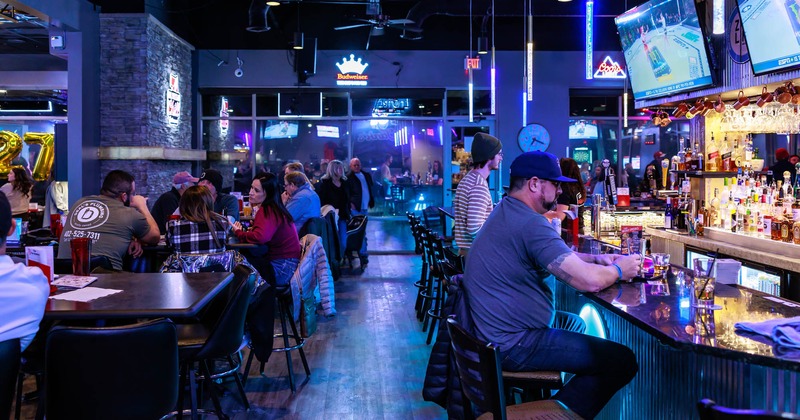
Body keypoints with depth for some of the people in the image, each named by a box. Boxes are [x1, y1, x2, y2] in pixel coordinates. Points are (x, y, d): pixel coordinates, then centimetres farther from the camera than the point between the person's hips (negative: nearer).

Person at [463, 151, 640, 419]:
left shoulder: (505, 213, 12)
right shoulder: (530, 223, -21)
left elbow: (554, 255, 24)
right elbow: (589, 281, -25)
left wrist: (596, 259, 11)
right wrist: (617, 270, -3)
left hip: (491, 334, 11)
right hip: (514, 345, -11)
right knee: (623, 361, -9)